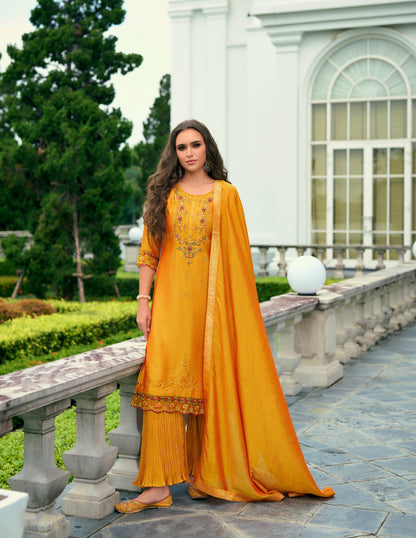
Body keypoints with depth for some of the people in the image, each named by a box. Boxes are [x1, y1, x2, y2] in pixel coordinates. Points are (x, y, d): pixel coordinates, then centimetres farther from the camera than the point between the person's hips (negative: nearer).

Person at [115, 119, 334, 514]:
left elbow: (237, 255, 3)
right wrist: (143, 300, 0)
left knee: (209, 385, 3)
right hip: (171, 299, 1)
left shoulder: (225, 194, 4)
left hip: (212, 300, -1)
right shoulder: (164, 194, 9)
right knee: (165, 381, -9)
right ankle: (159, 485, -7)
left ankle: (205, 472, 17)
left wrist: (233, 307, -3)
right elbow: (148, 252, 9)